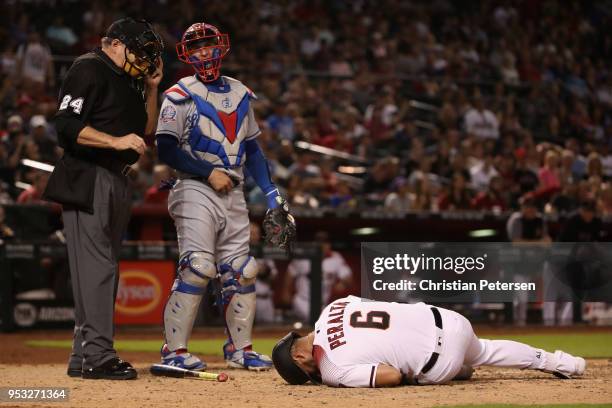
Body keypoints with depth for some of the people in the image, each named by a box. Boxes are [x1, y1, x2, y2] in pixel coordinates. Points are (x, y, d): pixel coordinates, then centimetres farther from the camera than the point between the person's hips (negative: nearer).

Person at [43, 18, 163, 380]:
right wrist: (115, 141, -23)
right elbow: (67, 125, -17)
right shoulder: (89, 69, -8)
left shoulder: (128, 79, 20)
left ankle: (83, 356, 14)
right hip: (87, 182, -10)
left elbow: (147, 129, 21)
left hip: (117, 183, 10)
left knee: (106, 268, 10)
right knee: (96, 265, -14)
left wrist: (152, 88, 10)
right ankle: (97, 356, -17)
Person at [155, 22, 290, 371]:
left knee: (242, 271, 4)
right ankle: (175, 351, -12)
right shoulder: (181, 96, -3)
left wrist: (271, 191, 9)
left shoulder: (240, 94, 15)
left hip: (234, 195, 6)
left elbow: (252, 148, 19)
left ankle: (239, 348, 15)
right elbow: (167, 150, -10)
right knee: (198, 267, -16)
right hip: (196, 192, -6)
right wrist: (209, 172, -16)